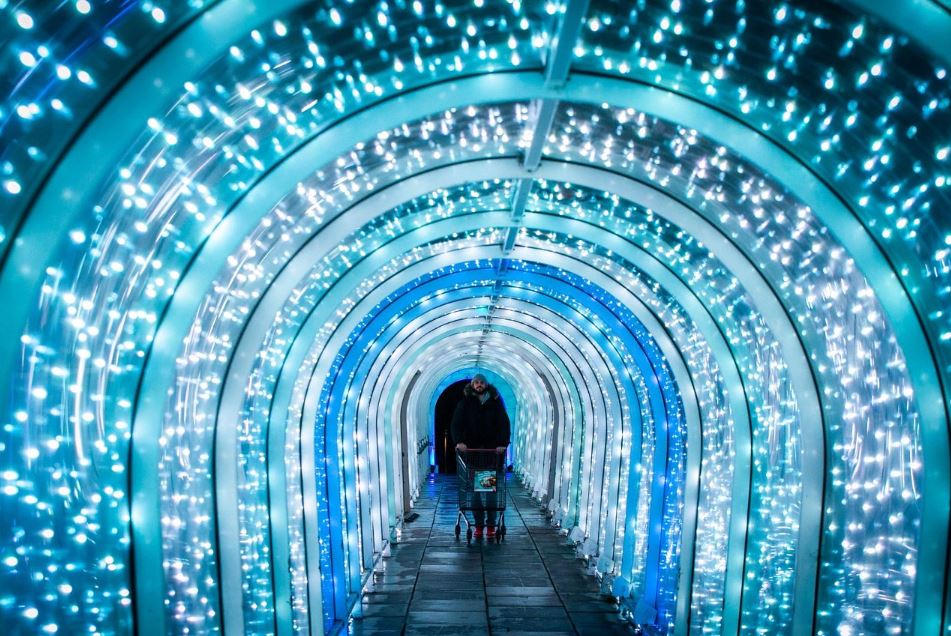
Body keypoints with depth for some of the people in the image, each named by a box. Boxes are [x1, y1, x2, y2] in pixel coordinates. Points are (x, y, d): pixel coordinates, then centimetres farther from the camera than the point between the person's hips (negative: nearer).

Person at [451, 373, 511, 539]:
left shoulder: (495, 402, 4)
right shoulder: (465, 402, 3)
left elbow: (504, 424, -2)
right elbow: (457, 423, -4)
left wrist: (503, 443, -17)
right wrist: (459, 441, -21)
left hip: (492, 450, 0)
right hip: (472, 450, 0)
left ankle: (491, 525, 9)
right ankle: (479, 524, 9)